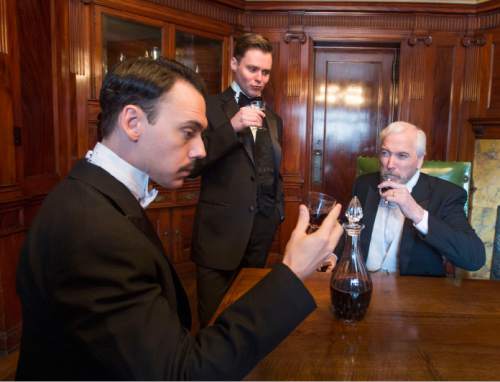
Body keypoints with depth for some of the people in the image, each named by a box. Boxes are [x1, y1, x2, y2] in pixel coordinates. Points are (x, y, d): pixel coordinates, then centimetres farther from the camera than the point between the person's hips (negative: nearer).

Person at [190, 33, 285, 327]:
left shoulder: (273, 118, 15)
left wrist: (279, 210, 16)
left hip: (263, 229, 5)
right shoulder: (210, 108, -3)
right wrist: (231, 127, -23)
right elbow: (191, 165, -14)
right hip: (221, 231, -5)